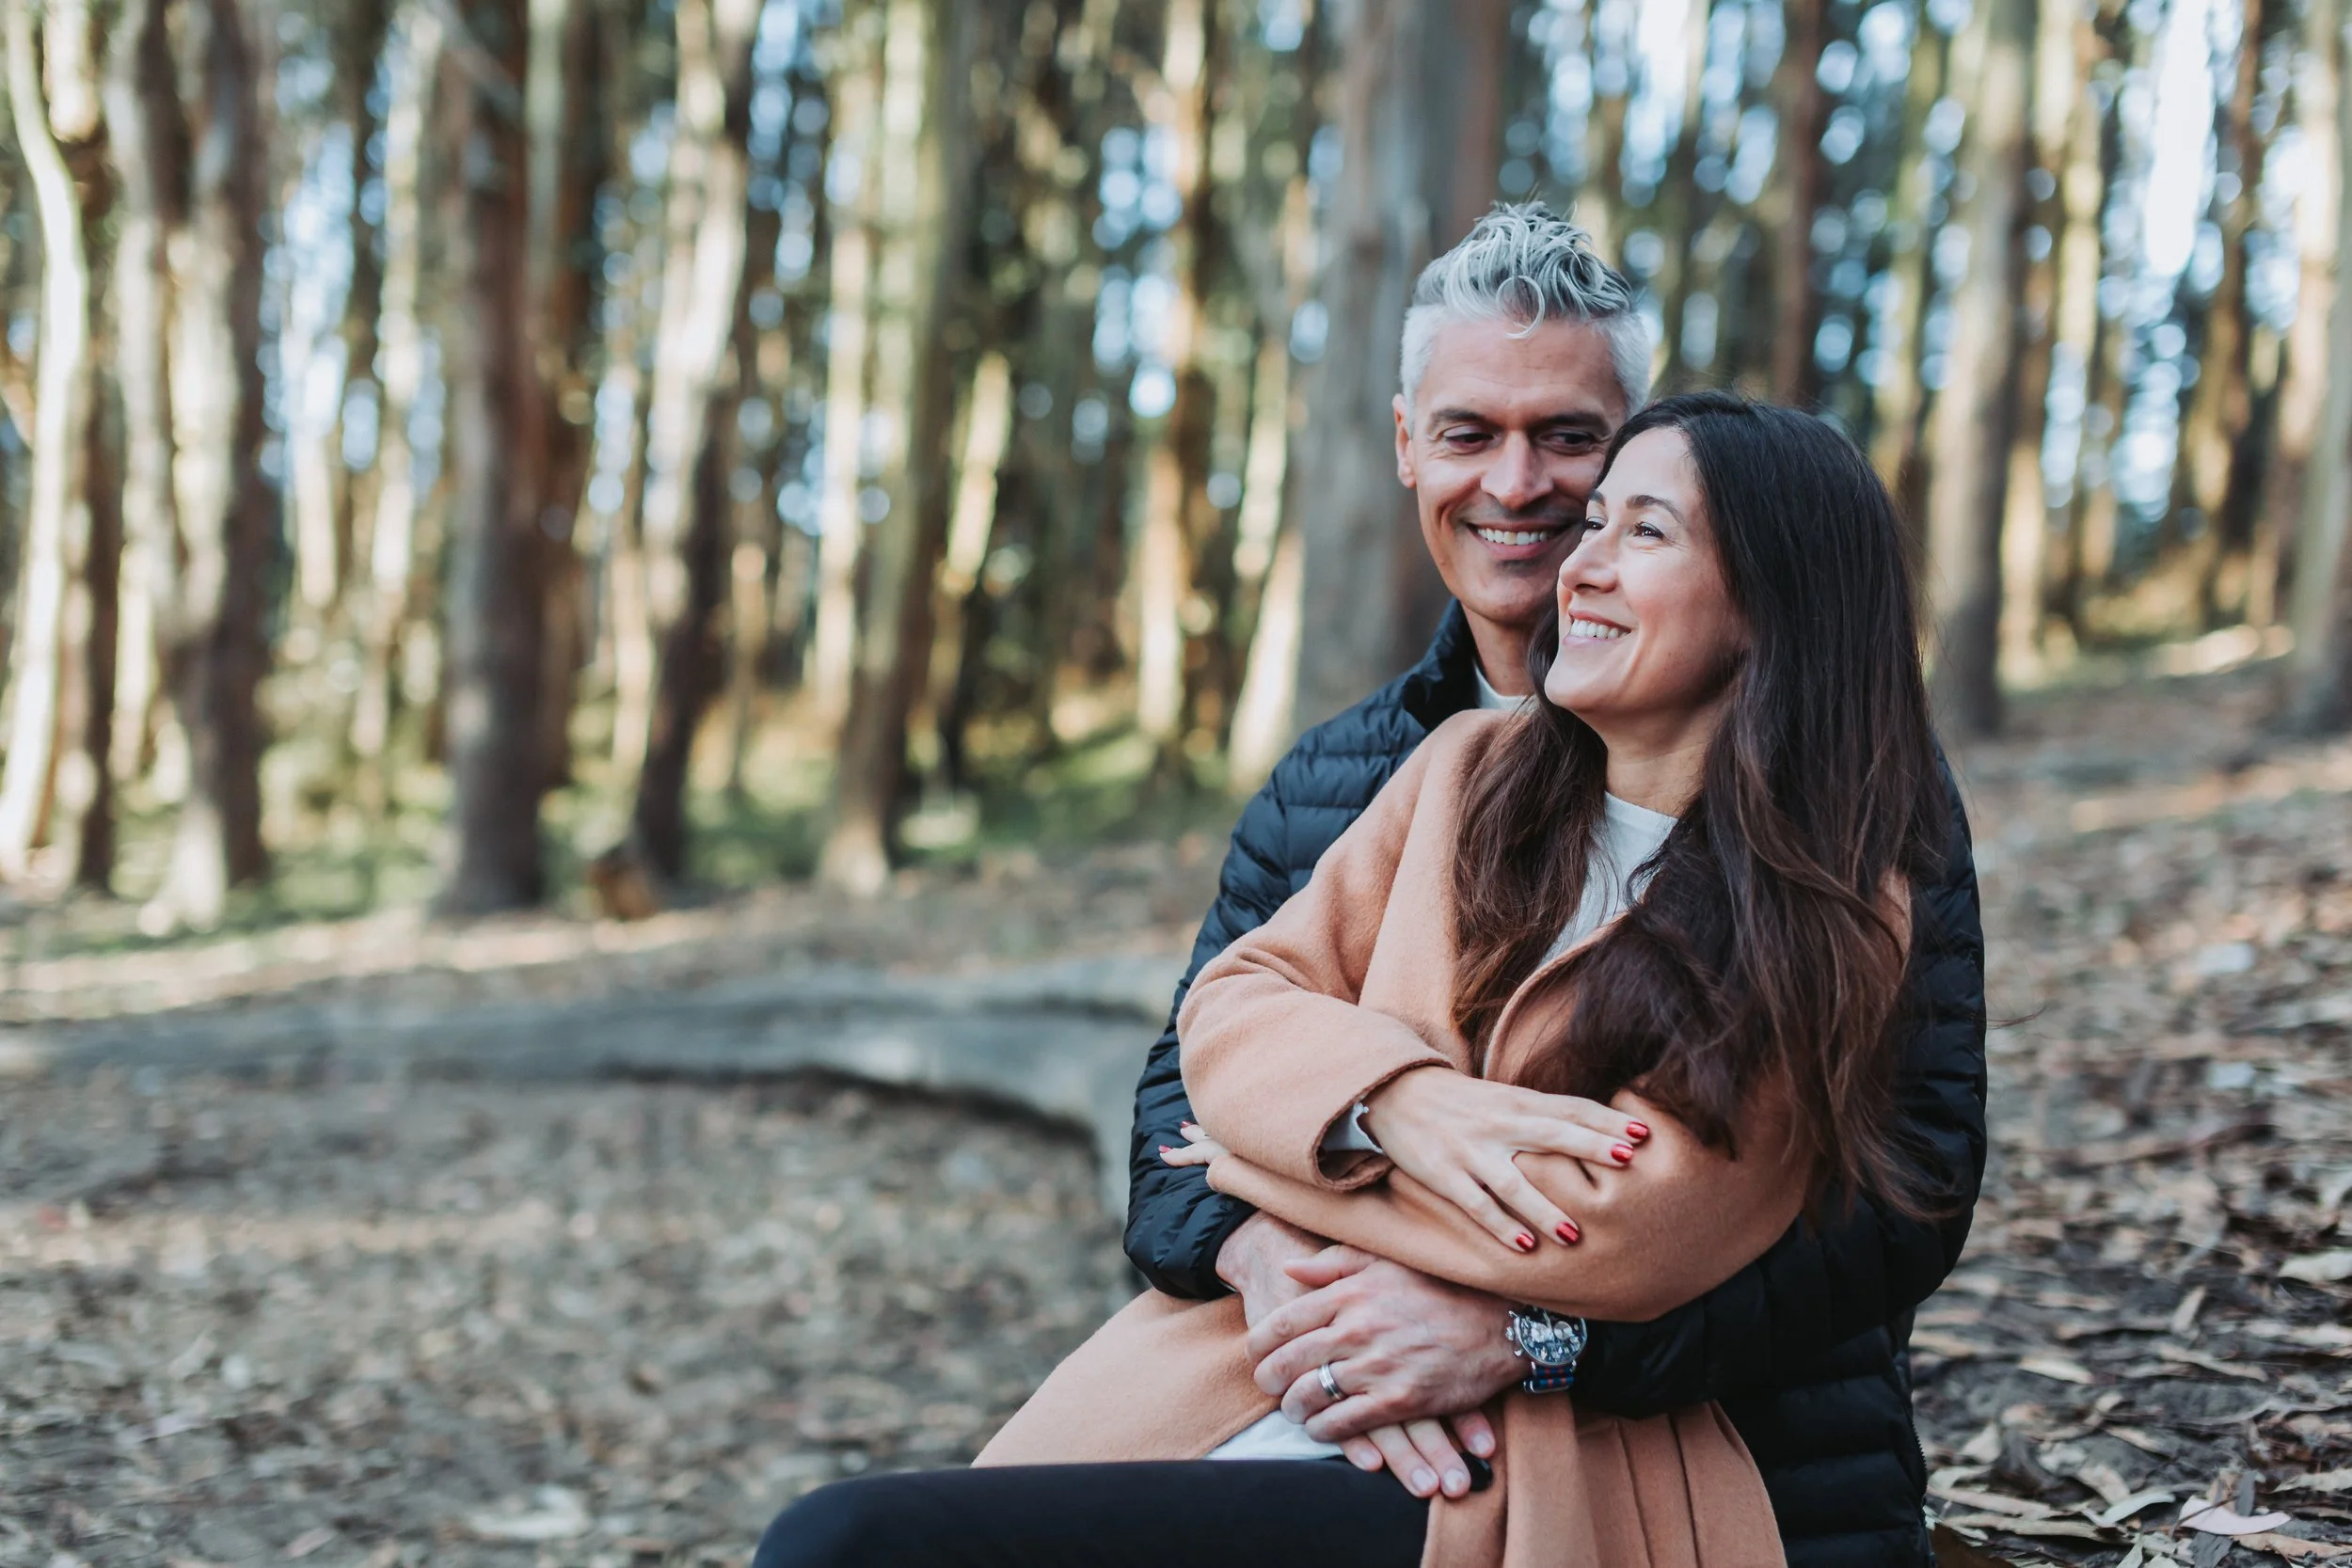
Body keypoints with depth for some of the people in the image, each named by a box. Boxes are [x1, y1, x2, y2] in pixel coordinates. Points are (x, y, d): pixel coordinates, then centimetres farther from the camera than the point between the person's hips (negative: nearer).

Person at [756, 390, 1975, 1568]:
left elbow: (1624, 1232, -13)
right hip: (1241, 1375, 5)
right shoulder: (1473, 771, 13)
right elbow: (1230, 1004, 9)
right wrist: (1394, 1098, -14)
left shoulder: (1832, 923, -2)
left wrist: (1237, 1157, -4)